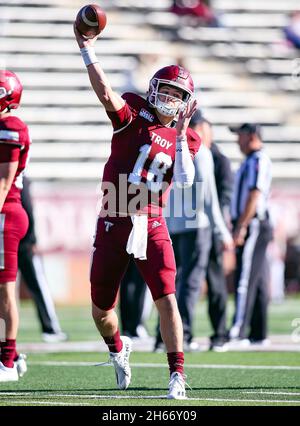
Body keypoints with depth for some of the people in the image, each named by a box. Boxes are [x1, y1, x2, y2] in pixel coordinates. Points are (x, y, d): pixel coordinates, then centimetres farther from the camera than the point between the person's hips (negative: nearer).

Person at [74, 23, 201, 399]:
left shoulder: (185, 138, 7)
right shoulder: (134, 115, 1)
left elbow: (185, 180, -10)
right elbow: (105, 93, -18)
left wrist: (181, 132, -11)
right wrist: (86, 48, -26)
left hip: (151, 227, 0)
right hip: (113, 226, 0)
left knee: (167, 299, -15)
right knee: (101, 311, 10)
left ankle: (177, 375, -12)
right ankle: (118, 349, 43)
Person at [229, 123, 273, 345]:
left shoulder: (258, 160, -11)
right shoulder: (251, 161, 20)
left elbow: (255, 195, -19)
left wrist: (241, 227, -23)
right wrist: (239, 226, 21)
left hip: (254, 225, -10)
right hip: (254, 227, 10)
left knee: (246, 279, -14)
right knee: (258, 282, 10)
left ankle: (238, 331, -19)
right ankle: (258, 333, 12)